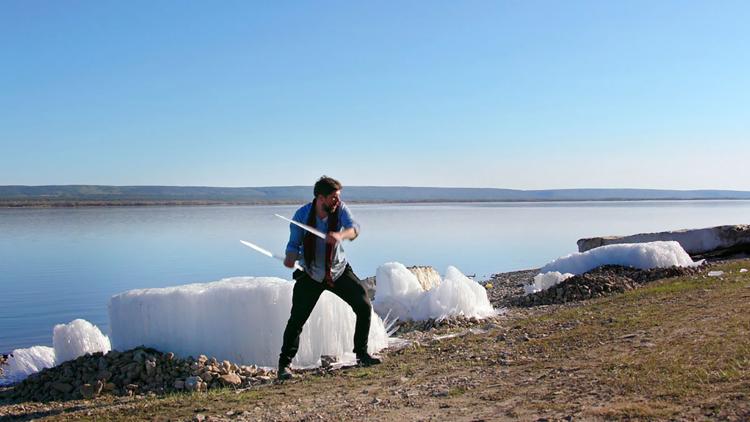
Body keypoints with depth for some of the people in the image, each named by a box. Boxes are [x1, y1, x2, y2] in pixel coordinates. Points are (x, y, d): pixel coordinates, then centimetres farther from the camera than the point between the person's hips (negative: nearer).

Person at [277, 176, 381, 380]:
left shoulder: (340, 209, -14)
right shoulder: (302, 215, -16)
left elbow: (354, 228, -31)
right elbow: (294, 244, -9)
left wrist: (341, 235, -55)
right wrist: (290, 258, -33)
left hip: (338, 271, 2)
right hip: (310, 275, -2)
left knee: (364, 306, -2)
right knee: (297, 319, -8)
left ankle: (362, 354, 15)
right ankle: (284, 364, 6)